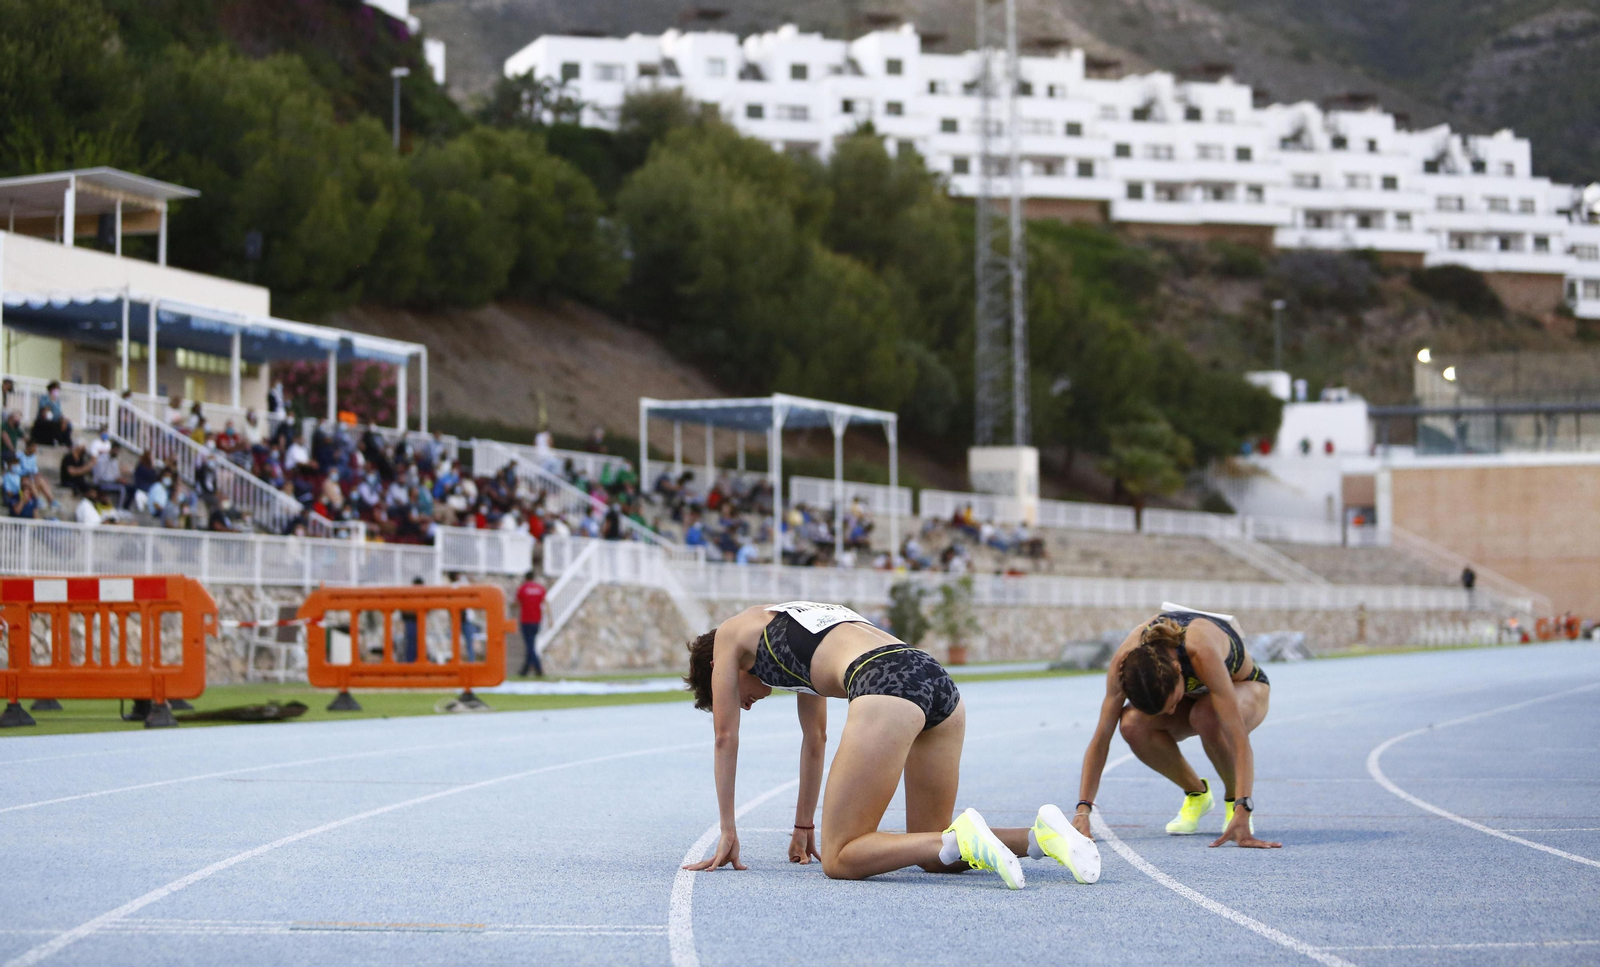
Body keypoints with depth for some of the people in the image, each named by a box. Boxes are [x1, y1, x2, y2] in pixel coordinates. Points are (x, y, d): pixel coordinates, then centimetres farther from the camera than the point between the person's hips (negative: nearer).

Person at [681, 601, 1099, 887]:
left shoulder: (730, 633, 21)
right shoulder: (798, 639, 41)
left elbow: (726, 737, 24)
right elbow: (815, 738, 47)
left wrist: (728, 833, 30)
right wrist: (804, 825, 50)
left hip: (887, 689, -8)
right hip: (941, 685, 8)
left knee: (838, 859, -2)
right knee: (929, 852, 19)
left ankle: (960, 840, -23)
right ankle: (1042, 835, -4)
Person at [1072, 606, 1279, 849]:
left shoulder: (1201, 650, -43)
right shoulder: (1125, 662, -31)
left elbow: (1237, 734, -46)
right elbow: (1102, 735, -25)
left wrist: (1242, 813, -53)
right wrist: (1083, 809, -33)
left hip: (1245, 687, -3)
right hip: (1195, 694, 4)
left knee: (1206, 715, -39)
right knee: (1132, 723, -29)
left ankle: (1234, 799, -10)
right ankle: (1196, 793, -2)